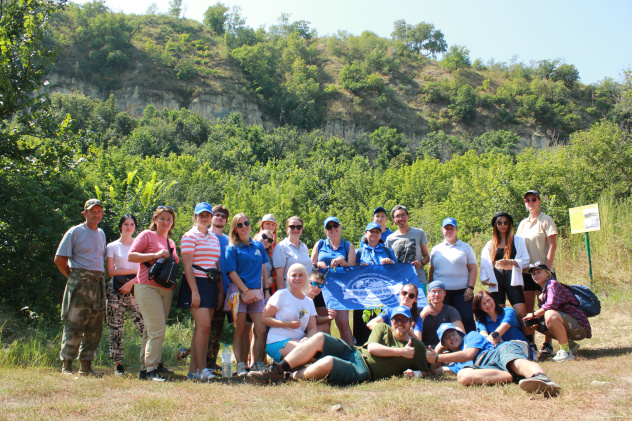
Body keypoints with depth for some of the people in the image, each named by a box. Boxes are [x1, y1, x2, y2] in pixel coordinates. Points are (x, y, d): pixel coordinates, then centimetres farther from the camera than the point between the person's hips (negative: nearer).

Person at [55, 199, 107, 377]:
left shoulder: (101, 233, 17)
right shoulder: (75, 232, -1)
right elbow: (59, 259, -3)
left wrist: (101, 278, 12)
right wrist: (73, 277, -2)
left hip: (98, 283, 6)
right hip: (80, 283, -6)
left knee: (95, 329, 7)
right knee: (74, 326, -6)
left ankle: (86, 366, 16)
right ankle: (66, 366, 4)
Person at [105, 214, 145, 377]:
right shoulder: (112, 246, 12)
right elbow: (110, 271, 1)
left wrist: (131, 282, -9)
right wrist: (134, 271, -5)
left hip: (136, 291, 0)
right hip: (116, 292, 0)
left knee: (146, 327, -11)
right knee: (116, 330, -2)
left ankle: (146, 365, -7)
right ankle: (118, 365, 8)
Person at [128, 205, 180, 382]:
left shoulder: (171, 243, 23)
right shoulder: (147, 235, 2)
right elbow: (131, 256, -8)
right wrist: (155, 255, -15)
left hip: (166, 289, 7)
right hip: (147, 287, -7)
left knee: (152, 330, 11)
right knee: (157, 329, -13)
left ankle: (147, 364, 18)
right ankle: (151, 369, -8)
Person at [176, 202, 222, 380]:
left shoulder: (214, 239, 18)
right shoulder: (190, 236, -2)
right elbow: (187, 266, -10)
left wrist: (220, 290, 15)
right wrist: (194, 291, -17)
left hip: (211, 286, 7)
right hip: (196, 284, -7)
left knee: (201, 327, 6)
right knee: (203, 325, -14)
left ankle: (193, 369, 10)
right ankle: (201, 369, -7)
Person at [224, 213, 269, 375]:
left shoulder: (258, 246, 14)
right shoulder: (232, 248, 3)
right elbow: (232, 272, -4)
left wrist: (266, 288, 11)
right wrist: (246, 291, -10)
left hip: (257, 292, 3)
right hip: (239, 291, -3)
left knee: (261, 330, -5)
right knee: (240, 330, 0)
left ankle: (258, 365, 4)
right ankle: (241, 367, 7)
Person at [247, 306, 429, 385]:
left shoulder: (417, 346, 9)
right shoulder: (383, 329, 15)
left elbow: (424, 371, 13)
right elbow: (371, 348, -2)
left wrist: (414, 373, -10)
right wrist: (400, 351, -7)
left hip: (364, 372, -4)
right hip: (354, 352, 4)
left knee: (328, 362, -34)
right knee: (319, 338, -19)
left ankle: (290, 376, -10)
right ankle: (276, 370, -15)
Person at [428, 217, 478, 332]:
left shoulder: (465, 247, 10)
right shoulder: (436, 249, 14)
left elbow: (473, 269, 5)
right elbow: (431, 270, 16)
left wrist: (470, 287, -6)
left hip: (462, 291, -1)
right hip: (441, 292, 2)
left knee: (467, 319, -6)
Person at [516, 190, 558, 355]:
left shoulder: (546, 220, -2)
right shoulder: (523, 223, 14)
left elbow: (552, 245, -8)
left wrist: (547, 267, -16)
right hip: (526, 271, 5)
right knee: (527, 309, 6)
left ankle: (548, 345, 5)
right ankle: (530, 343, 14)